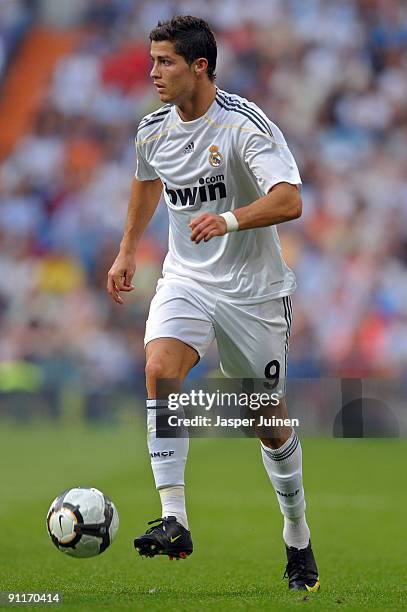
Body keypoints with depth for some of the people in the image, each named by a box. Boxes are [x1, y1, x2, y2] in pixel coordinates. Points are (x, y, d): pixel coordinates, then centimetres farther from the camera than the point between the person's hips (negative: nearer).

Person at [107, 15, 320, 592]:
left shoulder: (245, 124, -17)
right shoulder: (153, 129, 2)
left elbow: (289, 201, -29)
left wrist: (230, 219, -43)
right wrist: (128, 250, 27)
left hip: (253, 289, -4)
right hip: (185, 280, 4)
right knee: (160, 370, -25)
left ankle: (298, 538, 27)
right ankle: (173, 520, -29)